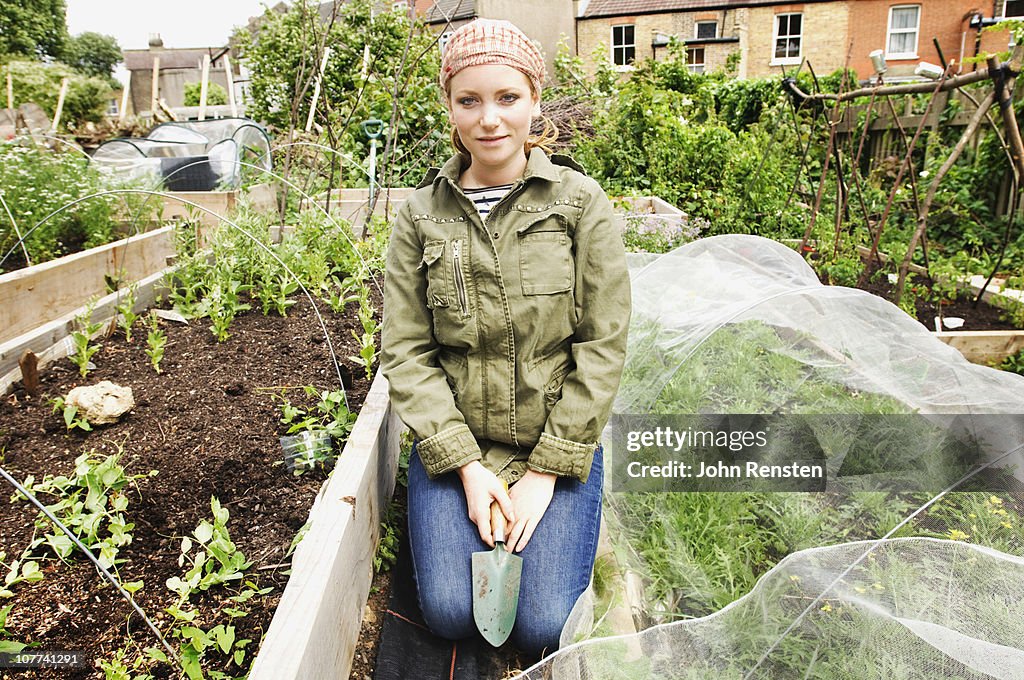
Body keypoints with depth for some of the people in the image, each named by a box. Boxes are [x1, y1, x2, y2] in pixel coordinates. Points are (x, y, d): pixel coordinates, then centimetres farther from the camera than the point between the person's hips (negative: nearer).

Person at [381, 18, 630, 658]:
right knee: (451, 612, -8)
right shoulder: (422, 213, 0)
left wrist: (549, 467, -10)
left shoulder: (581, 202, -5)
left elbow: (604, 344, -7)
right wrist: (465, 464, -11)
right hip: (454, 442, 2)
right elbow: (405, 348, -3)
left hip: (558, 440, -1)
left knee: (545, 627, -8)